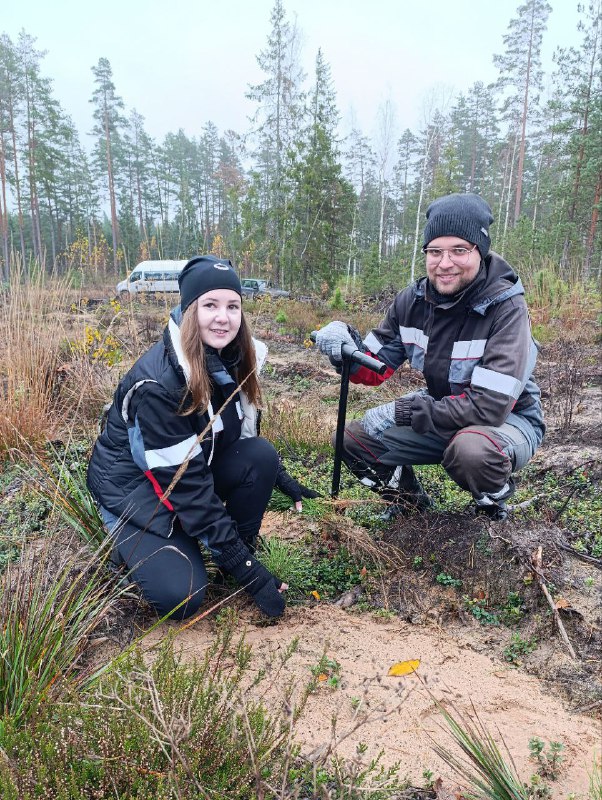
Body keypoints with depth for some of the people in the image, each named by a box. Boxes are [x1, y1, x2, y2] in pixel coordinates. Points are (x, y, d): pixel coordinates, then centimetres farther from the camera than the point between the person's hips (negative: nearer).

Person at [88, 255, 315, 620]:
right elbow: (184, 483, -30)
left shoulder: (234, 359, -10)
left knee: (261, 454, -21)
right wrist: (246, 569, -27)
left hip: (201, 468, 6)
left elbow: (243, 436, 6)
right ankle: (131, 542, 9)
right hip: (135, 487, -6)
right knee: (182, 596, -20)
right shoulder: (158, 381, -31)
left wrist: (282, 478, -8)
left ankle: (242, 551, -1)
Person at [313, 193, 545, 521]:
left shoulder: (505, 308, -25)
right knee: (354, 438, -5)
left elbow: (491, 406, -33)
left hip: (508, 420, -5)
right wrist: (346, 345, -26)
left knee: (472, 450, -39)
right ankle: (409, 499, 21)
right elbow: (375, 367, -3)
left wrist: (402, 411, -31)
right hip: (441, 415, 5)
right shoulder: (412, 300, -9)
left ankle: (493, 506, -2)